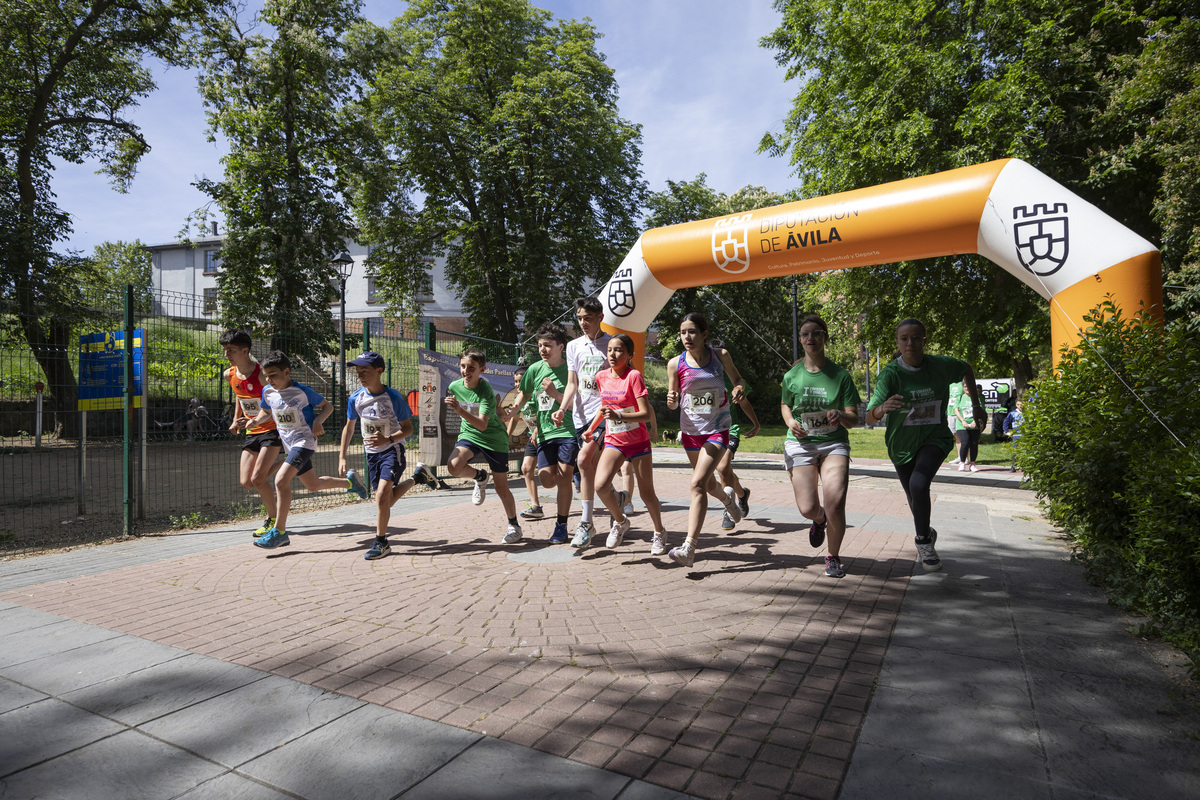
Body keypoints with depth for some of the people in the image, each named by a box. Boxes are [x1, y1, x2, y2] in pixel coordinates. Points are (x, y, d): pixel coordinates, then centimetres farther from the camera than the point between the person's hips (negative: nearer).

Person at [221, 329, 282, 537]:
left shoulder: (261, 375, -20)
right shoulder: (229, 375, 2)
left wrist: (252, 421, -29)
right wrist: (236, 419, 21)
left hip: (272, 429, -7)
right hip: (251, 433, 7)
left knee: (257, 479, -14)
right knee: (245, 482, 1)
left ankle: (273, 519, 4)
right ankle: (273, 467, 30)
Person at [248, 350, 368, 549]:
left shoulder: (303, 391, -14)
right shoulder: (268, 391, 2)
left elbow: (328, 406, -3)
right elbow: (265, 410, 20)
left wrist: (318, 421, -21)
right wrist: (256, 420, -2)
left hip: (304, 442, -7)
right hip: (288, 444, 7)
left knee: (281, 480, -23)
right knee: (312, 485, 16)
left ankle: (279, 531, -15)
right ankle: (349, 481, 41)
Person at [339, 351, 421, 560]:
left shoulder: (393, 397, -19)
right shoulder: (355, 398, -5)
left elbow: (408, 428, -13)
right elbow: (349, 427, 9)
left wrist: (388, 439, -31)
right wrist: (342, 457, 5)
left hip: (393, 450, -6)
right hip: (372, 453, 6)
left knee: (382, 494, -20)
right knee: (386, 501, 10)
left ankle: (381, 542, -4)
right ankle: (415, 479, 37)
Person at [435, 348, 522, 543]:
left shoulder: (486, 390, -23)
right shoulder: (455, 386, -7)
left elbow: (482, 425, -34)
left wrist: (460, 411, -44)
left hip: (494, 438, -4)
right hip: (469, 434, 4)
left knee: (501, 487, 2)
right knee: (453, 466, -25)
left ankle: (514, 525, 23)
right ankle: (480, 477, 8)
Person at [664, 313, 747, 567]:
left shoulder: (720, 355, -6)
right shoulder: (675, 364, -5)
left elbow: (737, 379, 10)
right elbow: (673, 403, 2)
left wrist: (740, 388, -13)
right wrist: (671, 400, -22)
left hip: (717, 429, -3)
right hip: (690, 430, 3)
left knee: (698, 483, -19)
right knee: (707, 483, 21)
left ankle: (689, 548, -20)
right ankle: (728, 500, 58)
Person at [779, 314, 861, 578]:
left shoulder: (840, 375, -2)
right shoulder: (792, 376, 2)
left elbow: (854, 419, -1)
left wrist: (840, 415, -24)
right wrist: (790, 422, -1)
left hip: (834, 443, -1)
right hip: (800, 444, 1)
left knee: (835, 504, -18)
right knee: (807, 508, -8)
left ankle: (833, 557, 10)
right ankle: (820, 520, 34)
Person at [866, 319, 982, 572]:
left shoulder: (941, 365, -13)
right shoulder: (890, 374, -20)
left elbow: (967, 370, 12)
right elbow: (870, 416, -30)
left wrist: (976, 405, 9)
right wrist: (883, 408, -52)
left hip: (934, 439, -1)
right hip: (901, 444, 1)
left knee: (919, 484, -27)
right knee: (915, 498, 16)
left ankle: (923, 540, -5)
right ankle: (926, 534, 47)